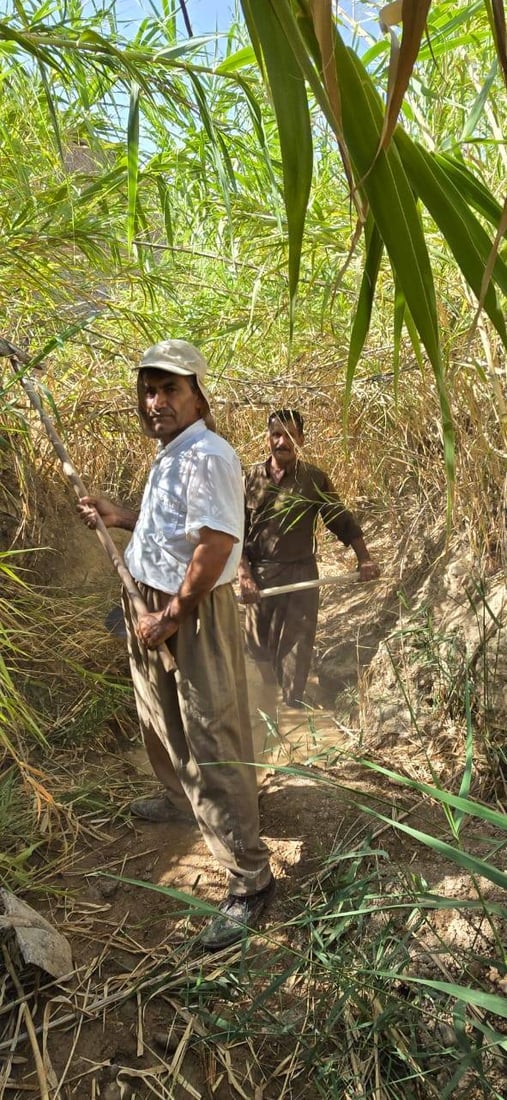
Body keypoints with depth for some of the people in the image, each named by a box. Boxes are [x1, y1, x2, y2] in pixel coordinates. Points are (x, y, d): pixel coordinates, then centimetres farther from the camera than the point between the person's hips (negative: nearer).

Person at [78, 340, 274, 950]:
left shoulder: (207, 457, -21)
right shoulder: (169, 456, 11)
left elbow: (214, 548, -28)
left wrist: (169, 619, -20)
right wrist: (120, 516, 16)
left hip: (194, 615, -10)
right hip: (155, 609, 10)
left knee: (211, 745, -4)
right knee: (161, 721, 27)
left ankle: (250, 878, 8)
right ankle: (179, 798, 53)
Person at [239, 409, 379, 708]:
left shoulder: (314, 479, -3)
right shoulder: (252, 477, -1)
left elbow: (342, 519, 2)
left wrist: (365, 558, -10)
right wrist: (243, 573, -10)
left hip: (301, 574, -1)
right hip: (259, 574, 2)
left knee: (297, 647, 4)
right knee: (259, 645, 12)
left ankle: (293, 705, 18)